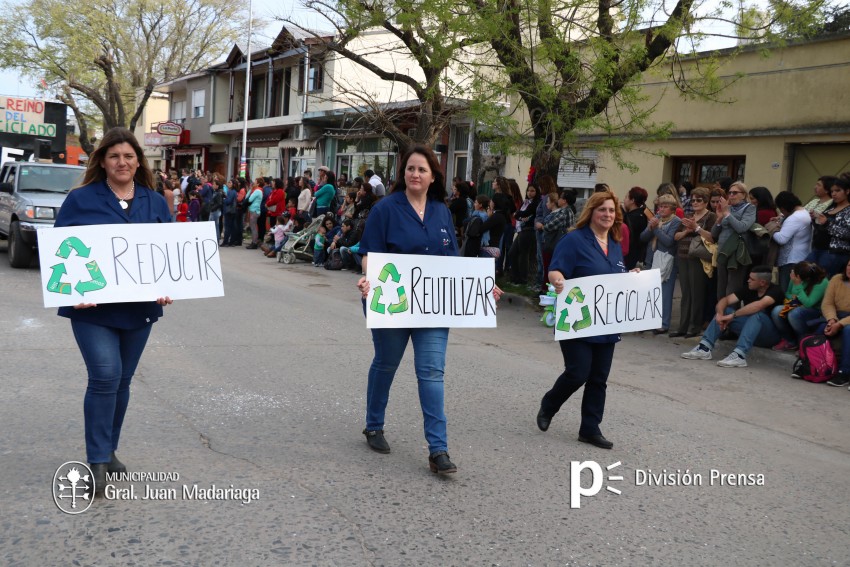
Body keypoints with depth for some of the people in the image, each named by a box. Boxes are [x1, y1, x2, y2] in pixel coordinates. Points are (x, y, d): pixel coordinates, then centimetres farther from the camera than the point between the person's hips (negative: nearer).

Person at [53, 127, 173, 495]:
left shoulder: (156, 203, 8)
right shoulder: (81, 200, -2)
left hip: (139, 308, 4)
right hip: (93, 308, -4)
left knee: (122, 381, 12)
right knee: (105, 377, -15)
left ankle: (109, 450, 28)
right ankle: (97, 460, -4)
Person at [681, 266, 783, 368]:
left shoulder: (775, 291, -17)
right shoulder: (748, 290, 1)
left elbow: (759, 305, -36)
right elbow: (725, 300, -7)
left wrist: (733, 315, -35)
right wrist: (719, 313, -29)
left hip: (770, 335, -6)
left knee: (757, 313, -35)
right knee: (725, 311, -10)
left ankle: (739, 355, -48)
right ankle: (704, 347, -25)